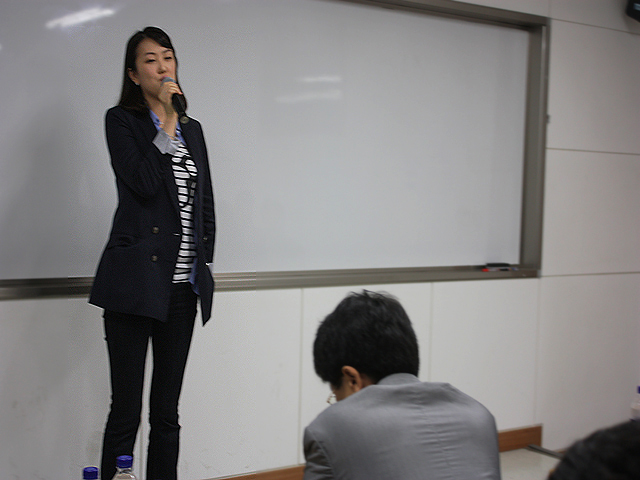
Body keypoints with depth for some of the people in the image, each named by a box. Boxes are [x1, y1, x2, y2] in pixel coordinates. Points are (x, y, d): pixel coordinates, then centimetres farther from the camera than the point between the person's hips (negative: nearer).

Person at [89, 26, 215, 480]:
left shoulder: (193, 129, 16)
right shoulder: (121, 120, 1)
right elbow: (144, 183, -15)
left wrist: (203, 264, 11)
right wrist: (166, 122, -9)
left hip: (182, 286, 5)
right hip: (136, 282, -5)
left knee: (167, 413, 10)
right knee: (126, 412, -1)